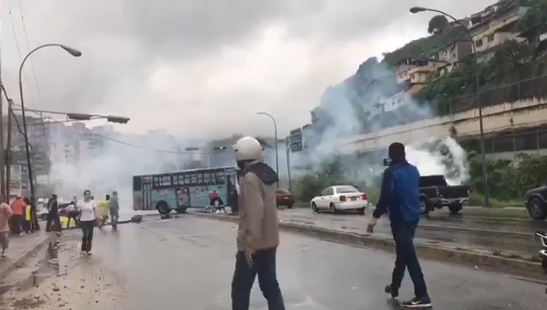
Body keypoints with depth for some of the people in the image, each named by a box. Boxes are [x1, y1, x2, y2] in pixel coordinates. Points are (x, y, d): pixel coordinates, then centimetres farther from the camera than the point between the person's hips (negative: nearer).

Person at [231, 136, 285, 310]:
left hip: (254, 245, -8)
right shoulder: (268, 175, 12)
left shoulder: (250, 178, -16)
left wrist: (250, 243, -23)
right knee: (270, 286, 12)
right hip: (269, 241, 9)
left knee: (240, 288, 4)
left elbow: (255, 212, -25)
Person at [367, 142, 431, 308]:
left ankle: (422, 296, -8)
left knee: (409, 255, -8)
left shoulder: (391, 171, -12)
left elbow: (386, 196, -19)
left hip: (400, 218, -8)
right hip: (413, 216, 8)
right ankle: (394, 287, 31)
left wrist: (375, 217, -15)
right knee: (402, 252, 18)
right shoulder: (413, 170, 11)